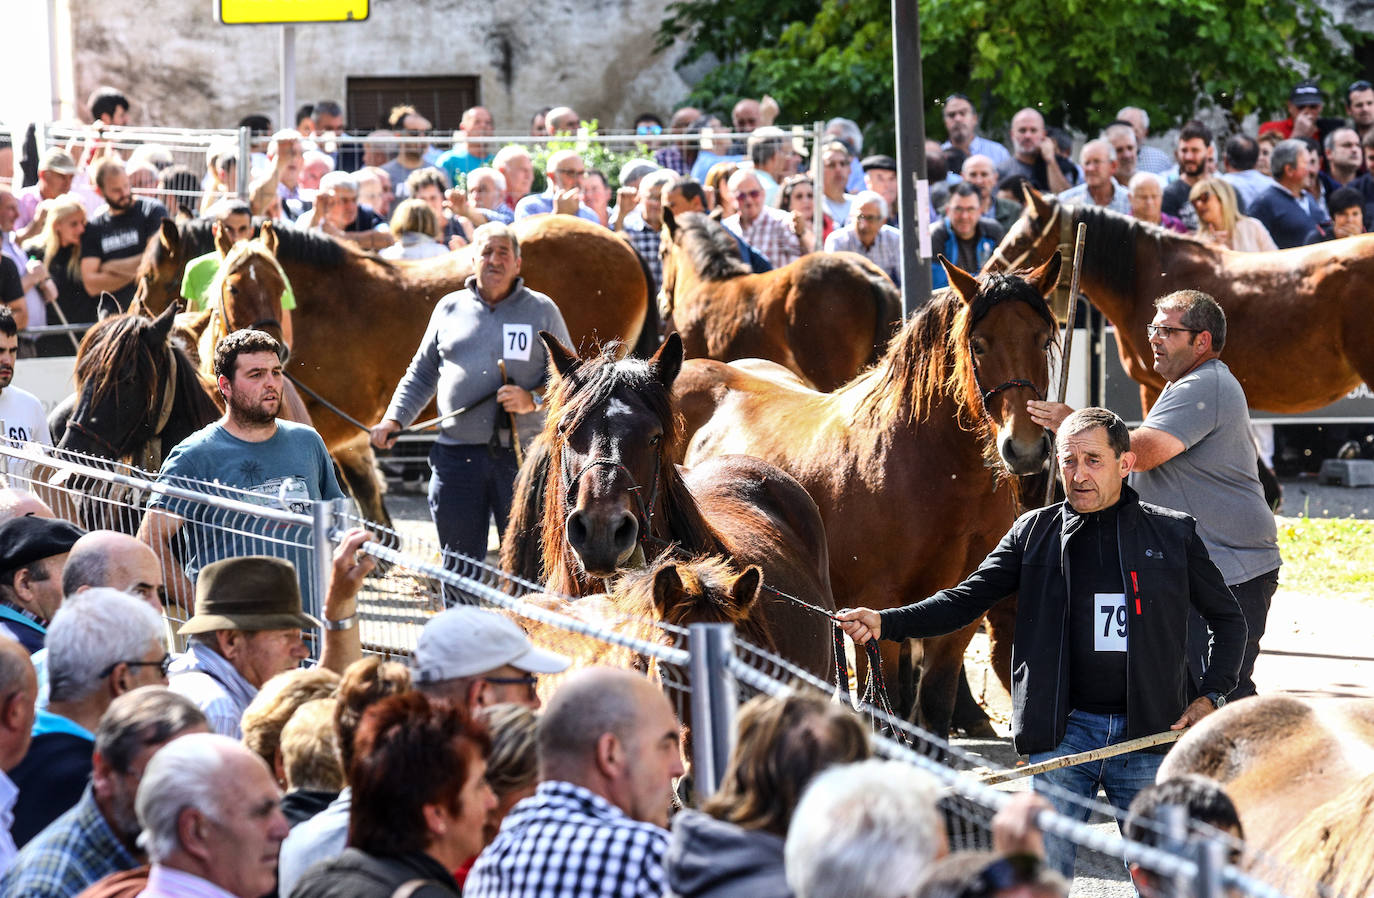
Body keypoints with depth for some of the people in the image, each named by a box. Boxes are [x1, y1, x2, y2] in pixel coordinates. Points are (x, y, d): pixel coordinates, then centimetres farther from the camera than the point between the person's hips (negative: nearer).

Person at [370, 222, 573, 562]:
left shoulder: (542, 310, 6)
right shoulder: (449, 308, 12)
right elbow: (422, 374, 18)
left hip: (521, 454, -2)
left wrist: (534, 399, -13)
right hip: (457, 454, 2)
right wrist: (394, 419, 6)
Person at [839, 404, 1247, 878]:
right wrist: (885, 623, -12)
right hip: (1063, 730, 0)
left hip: (1149, 733, 0)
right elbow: (966, 600, 3)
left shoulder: (1173, 534, 6)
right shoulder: (1035, 533, 7)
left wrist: (1212, 697, 1)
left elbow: (1228, 619, 15)